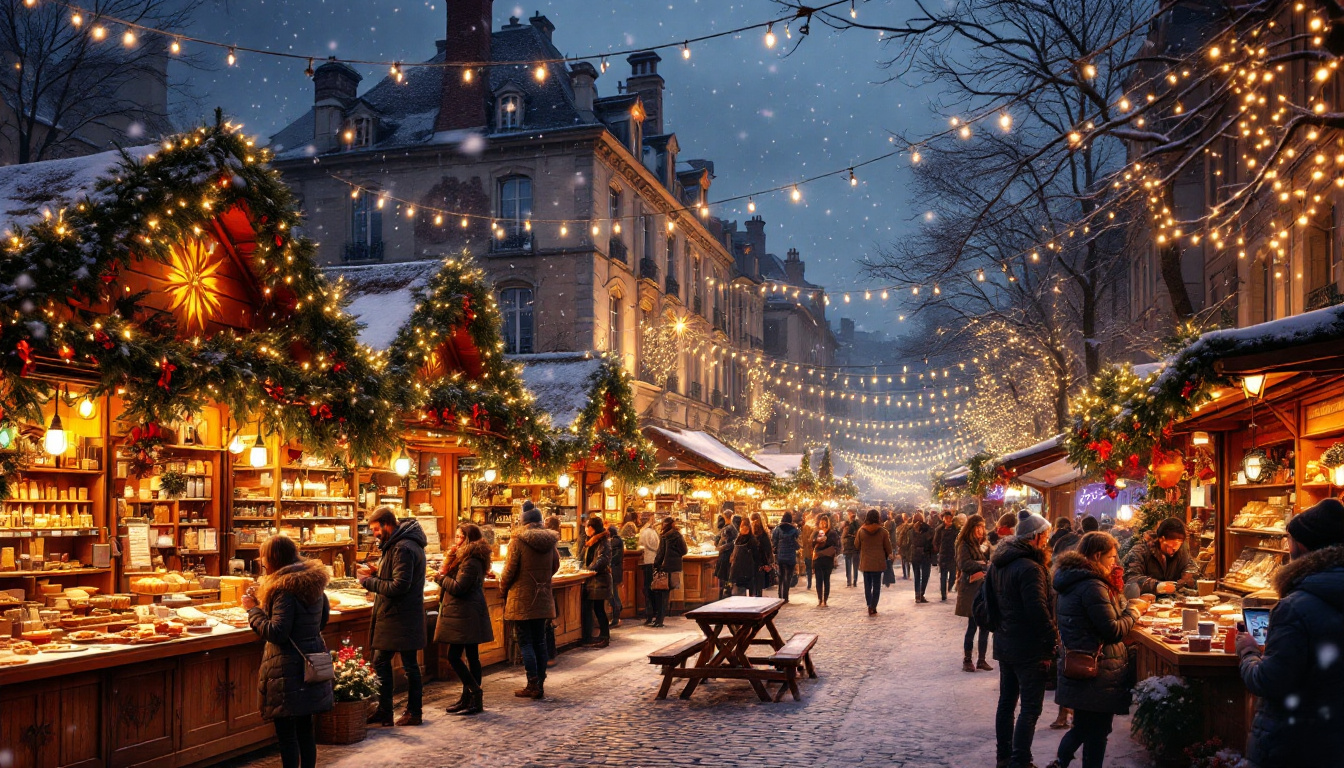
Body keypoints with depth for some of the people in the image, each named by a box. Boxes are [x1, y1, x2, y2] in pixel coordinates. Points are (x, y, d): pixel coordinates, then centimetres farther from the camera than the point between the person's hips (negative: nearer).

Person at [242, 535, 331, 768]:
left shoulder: (285, 590, -18)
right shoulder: (314, 582, 7)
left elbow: (276, 633, -22)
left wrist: (253, 609, -11)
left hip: (288, 672, -8)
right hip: (312, 666, 8)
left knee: (285, 732, 0)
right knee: (305, 729, 15)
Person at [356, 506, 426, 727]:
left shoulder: (403, 548, -20)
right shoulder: (396, 544, 13)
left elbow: (399, 586, -25)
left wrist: (369, 582, -15)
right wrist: (374, 574, 6)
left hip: (403, 617, -10)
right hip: (391, 616, 11)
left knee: (409, 665, 2)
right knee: (380, 662, 13)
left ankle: (414, 713, 14)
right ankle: (384, 711, 21)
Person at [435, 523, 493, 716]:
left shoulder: (470, 562, -17)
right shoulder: (471, 558, 16)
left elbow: (458, 587, -22)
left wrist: (441, 577, -6)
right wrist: (444, 576, -5)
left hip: (464, 617, -10)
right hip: (469, 615, 10)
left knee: (454, 657, -8)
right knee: (471, 657, 11)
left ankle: (475, 695, -4)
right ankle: (469, 699, 17)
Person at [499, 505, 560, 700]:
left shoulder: (518, 542, -12)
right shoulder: (550, 542, 4)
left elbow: (509, 571, -11)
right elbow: (555, 566, 15)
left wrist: (503, 589, 6)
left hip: (522, 600, -5)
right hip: (543, 599, 5)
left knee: (525, 642, 1)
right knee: (540, 641, 11)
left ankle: (533, 686, 0)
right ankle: (540, 686, 13)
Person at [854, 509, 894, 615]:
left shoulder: (861, 531, -6)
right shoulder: (882, 531, -9)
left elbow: (856, 546, 4)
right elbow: (888, 548, -1)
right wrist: (888, 556, 19)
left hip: (865, 563, 1)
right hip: (878, 562, -1)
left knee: (867, 585, 13)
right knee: (876, 586, 7)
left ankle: (870, 606, 10)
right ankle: (873, 607, -1)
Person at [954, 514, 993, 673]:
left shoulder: (985, 543, 13)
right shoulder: (964, 545, -4)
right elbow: (964, 564, -18)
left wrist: (982, 571, -13)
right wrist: (985, 566, -15)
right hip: (971, 590, -5)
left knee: (985, 626, 5)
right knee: (972, 626, -2)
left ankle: (982, 660, 15)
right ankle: (967, 660, 8)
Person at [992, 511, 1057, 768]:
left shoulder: (999, 562, 7)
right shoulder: (1030, 568, -22)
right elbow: (1038, 610, -25)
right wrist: (1052, 640, -15)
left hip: (1004, 643, 9)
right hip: (1028, 648, -9)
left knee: (1007, 701, 17)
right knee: (1031, 708, -2)